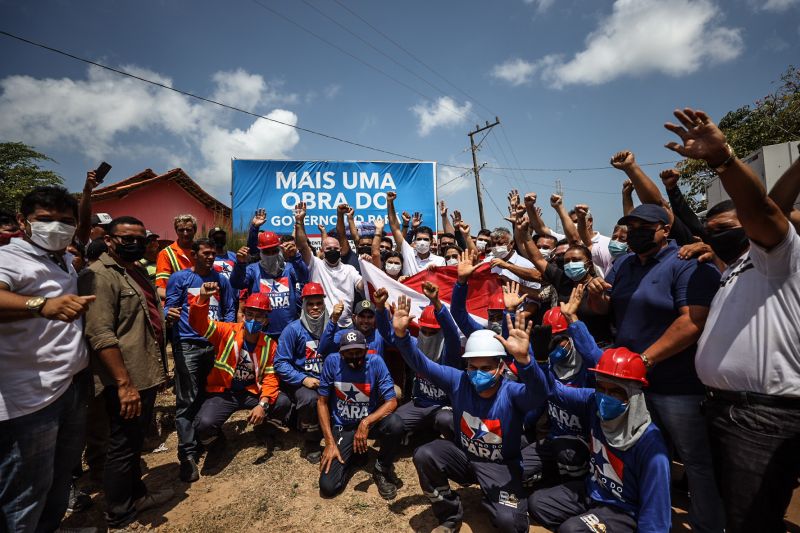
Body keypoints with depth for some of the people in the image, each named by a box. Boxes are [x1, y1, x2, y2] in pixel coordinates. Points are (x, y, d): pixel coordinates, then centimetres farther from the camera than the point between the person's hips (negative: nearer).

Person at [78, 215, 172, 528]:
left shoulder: (139, 271, 13)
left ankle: (136, 494, 40)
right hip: (127, 380, -9)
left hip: (147, 375, 9)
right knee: (123, 446, 7)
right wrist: (124, 383, -26)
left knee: (137, 441, 22)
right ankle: (120, 515, 26)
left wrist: (159, 369, 21)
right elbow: (100, 335, -24)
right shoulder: (100, 275, -16)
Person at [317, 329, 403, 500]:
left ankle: (383, 469, -1)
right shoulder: (332, 362, -17)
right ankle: (350, 456, 20)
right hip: (342, 427, 1)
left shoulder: (375, 362, -18)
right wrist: (330, 442, -12)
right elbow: (322, 402, -8)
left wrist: (366, 423, -32)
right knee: (328, 487, -13)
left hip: (370, 421, 0)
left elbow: (391, 402, -19)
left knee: (396, 424, -33)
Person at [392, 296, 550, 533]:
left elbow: (539, 394, -44)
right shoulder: (459, 381, -12)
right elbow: (422, 364, -15)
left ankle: (492, 499, 14)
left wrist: (523, 359, -66)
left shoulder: (512, 393, -22)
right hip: (463, 457, 3)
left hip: (500, 466, -3)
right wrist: (401, 334, -34)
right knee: (424, 455, -21)